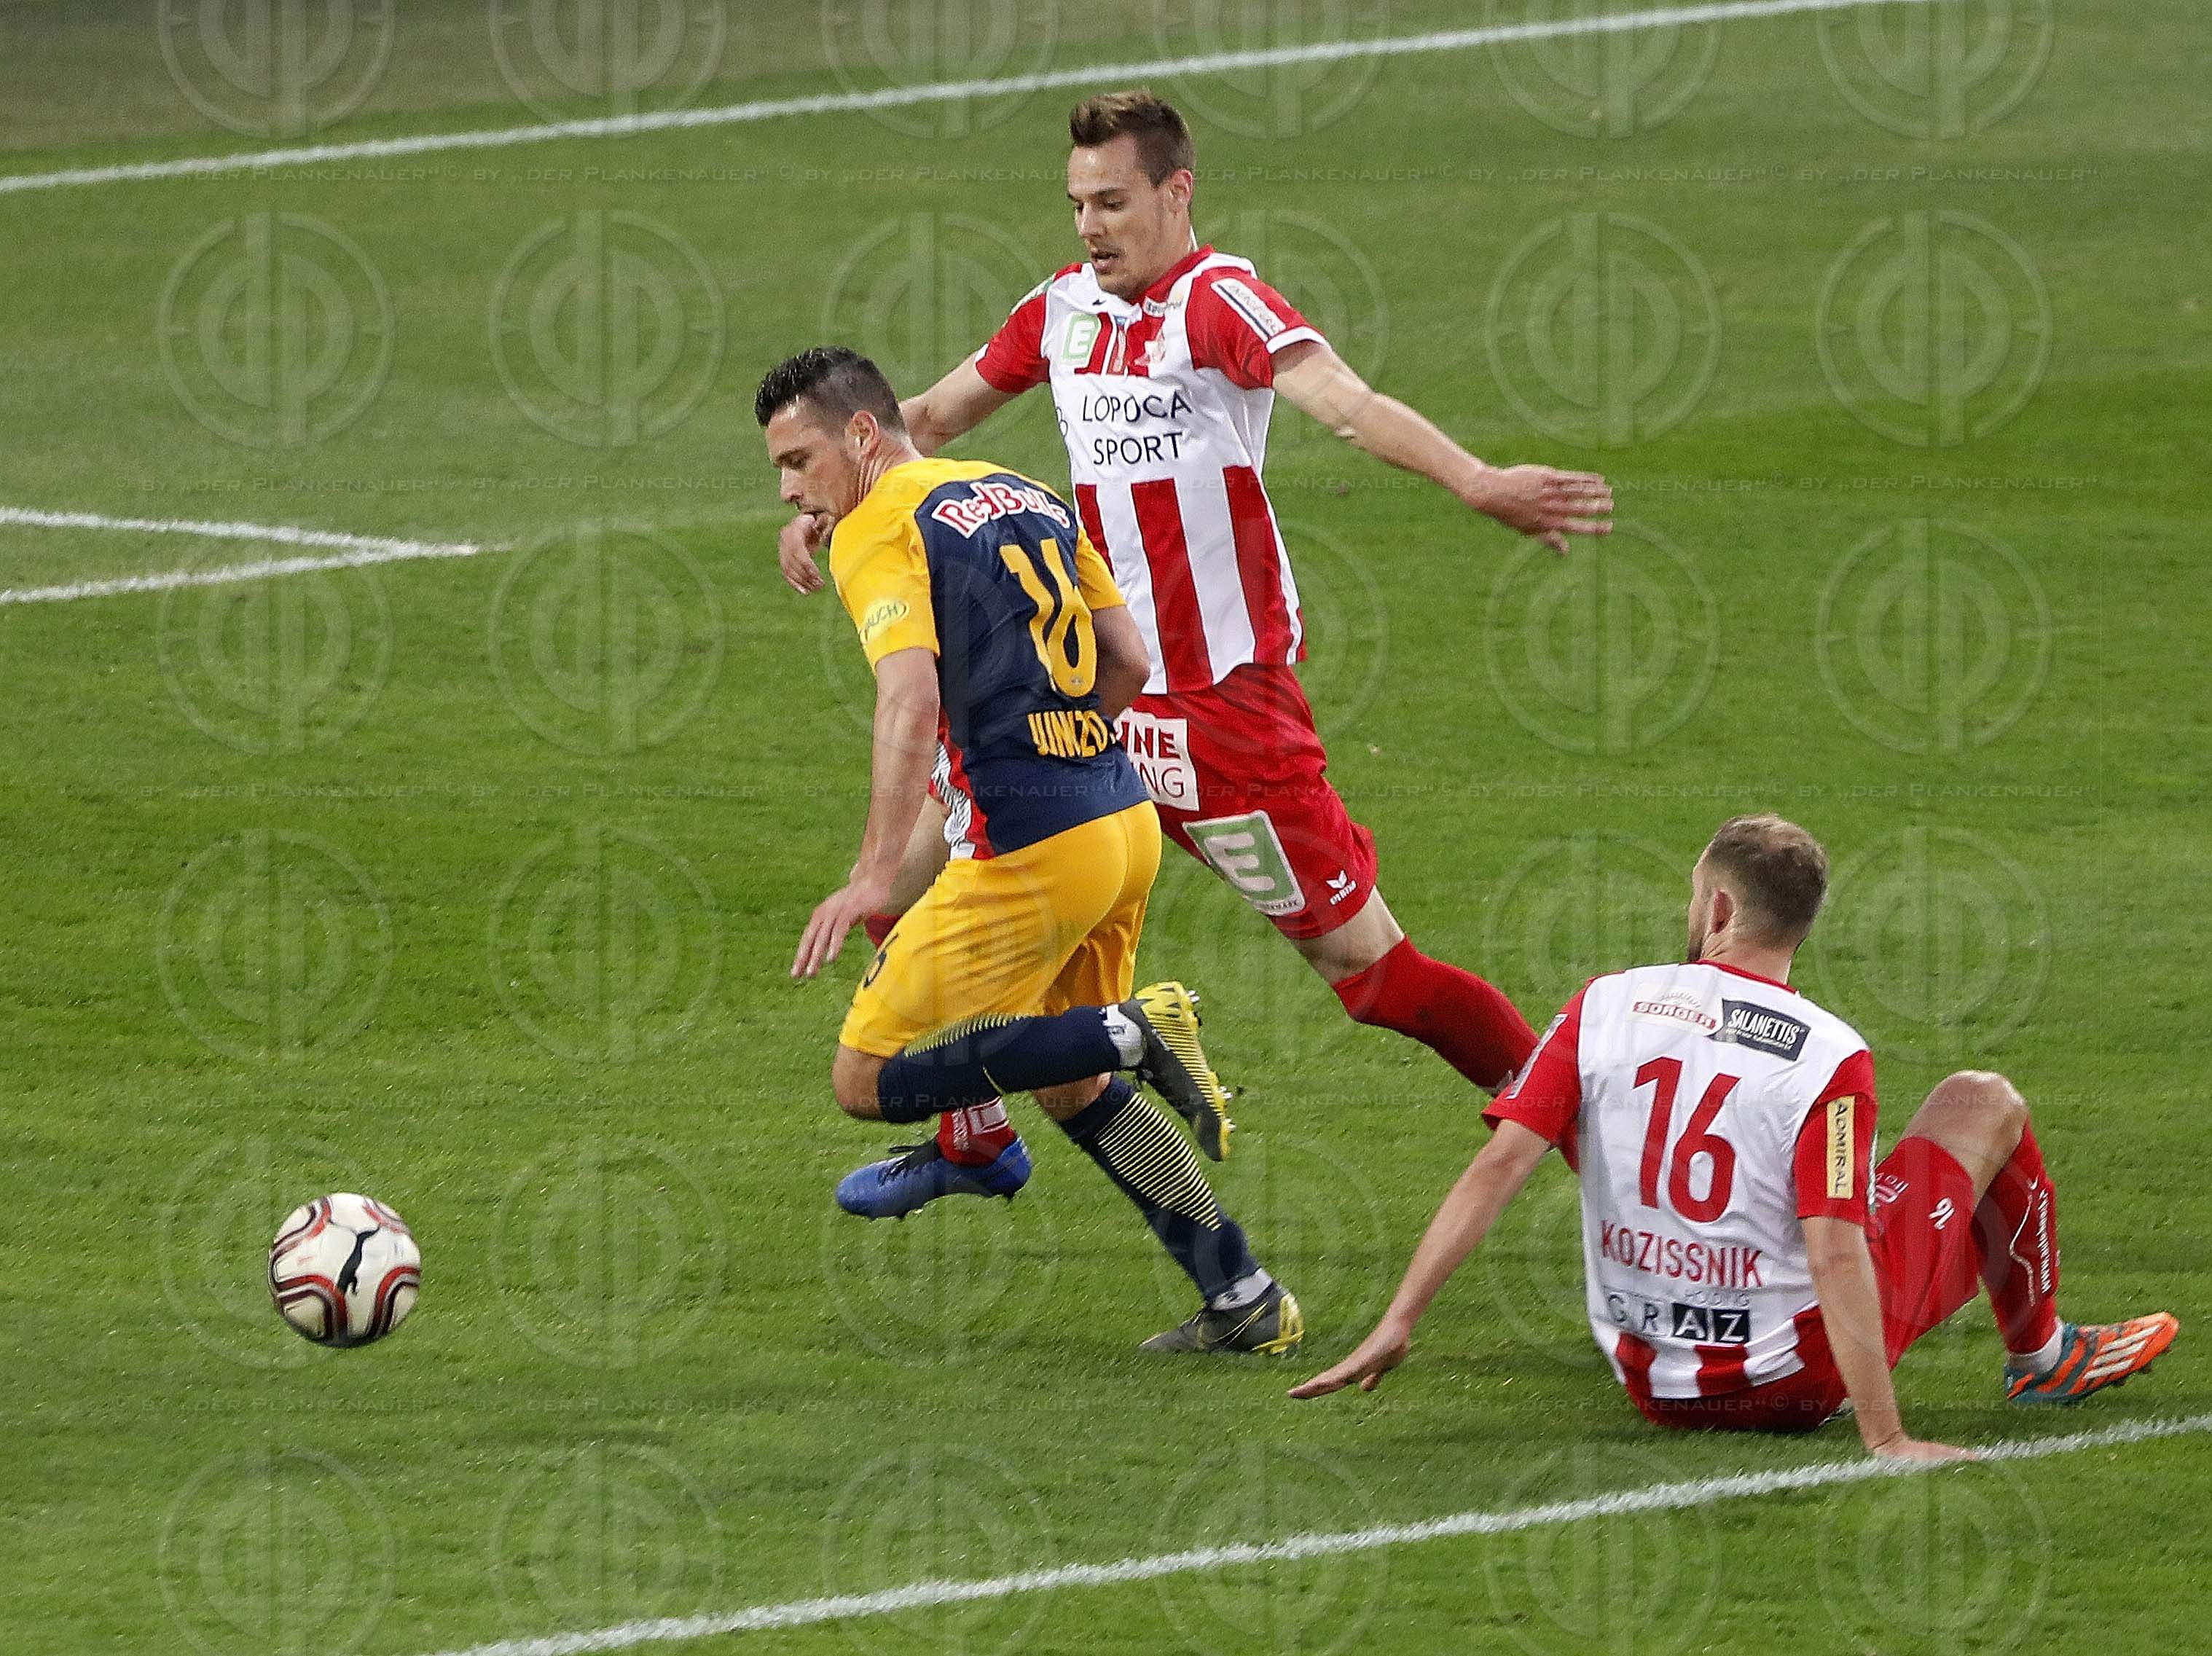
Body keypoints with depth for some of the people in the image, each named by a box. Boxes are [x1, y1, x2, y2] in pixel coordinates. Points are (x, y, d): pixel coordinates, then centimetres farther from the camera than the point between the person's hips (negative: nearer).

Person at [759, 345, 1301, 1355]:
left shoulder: (878, 530, -9)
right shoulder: (1024, 495, 17)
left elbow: (911, 696, -24)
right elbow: (1127, 662, 19)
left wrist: (874, 874, -32)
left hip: (1028, 855, -9)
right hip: (1124, 824, 9)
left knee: (867, 1079, 0)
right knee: (1069, 1088, 24)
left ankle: (1133, 1033, -12)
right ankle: (1244, 1301, 19)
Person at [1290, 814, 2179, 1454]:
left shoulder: (1605, 1006, -8)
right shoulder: (1830, 1057, -19)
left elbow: (1499, 1164, -14)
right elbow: (1836, 1257, -25)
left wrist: (1398, 1322, -12)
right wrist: (1885, 1438, -24)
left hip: (1653, 1384, 4)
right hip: (1797, 1379, -4)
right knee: (1983, 1102, 16)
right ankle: (2041, 1356, 38)